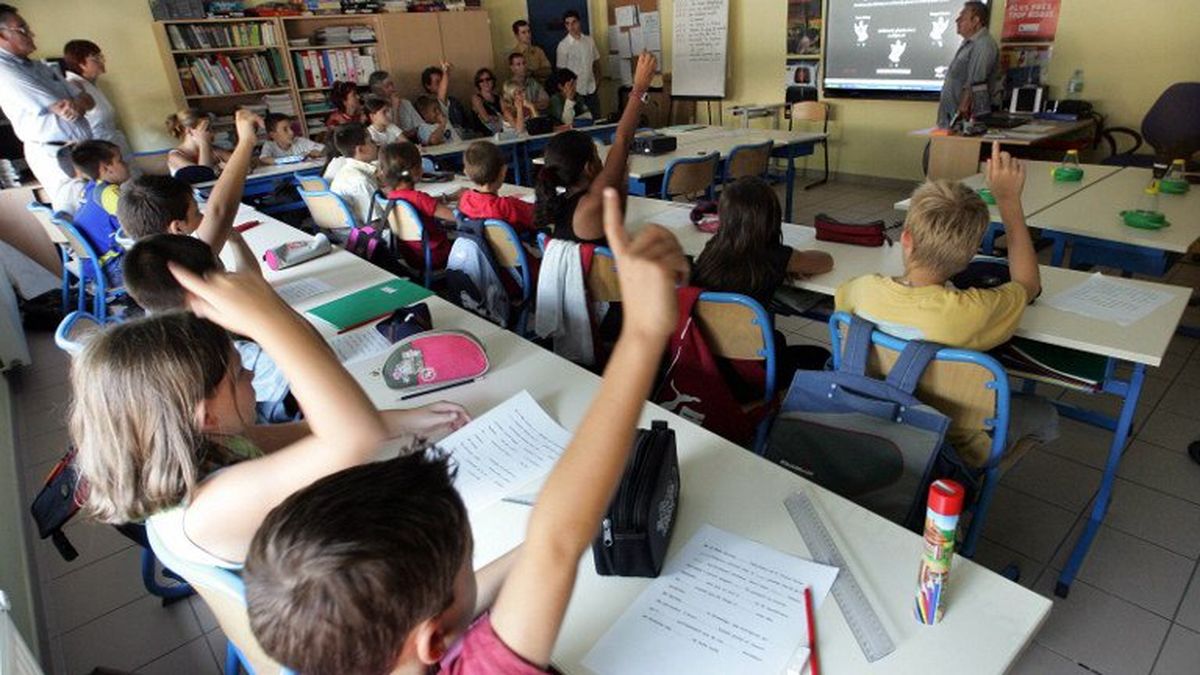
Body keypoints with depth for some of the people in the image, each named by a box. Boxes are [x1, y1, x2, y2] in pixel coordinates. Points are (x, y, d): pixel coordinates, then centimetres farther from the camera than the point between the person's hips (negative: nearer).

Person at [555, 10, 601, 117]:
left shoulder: (589, 40, 3)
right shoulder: (563, 45, -8)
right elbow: (561, 70, -4)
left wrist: (597, 78, 5)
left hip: (591, 88, 4)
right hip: (575, 90, -4)